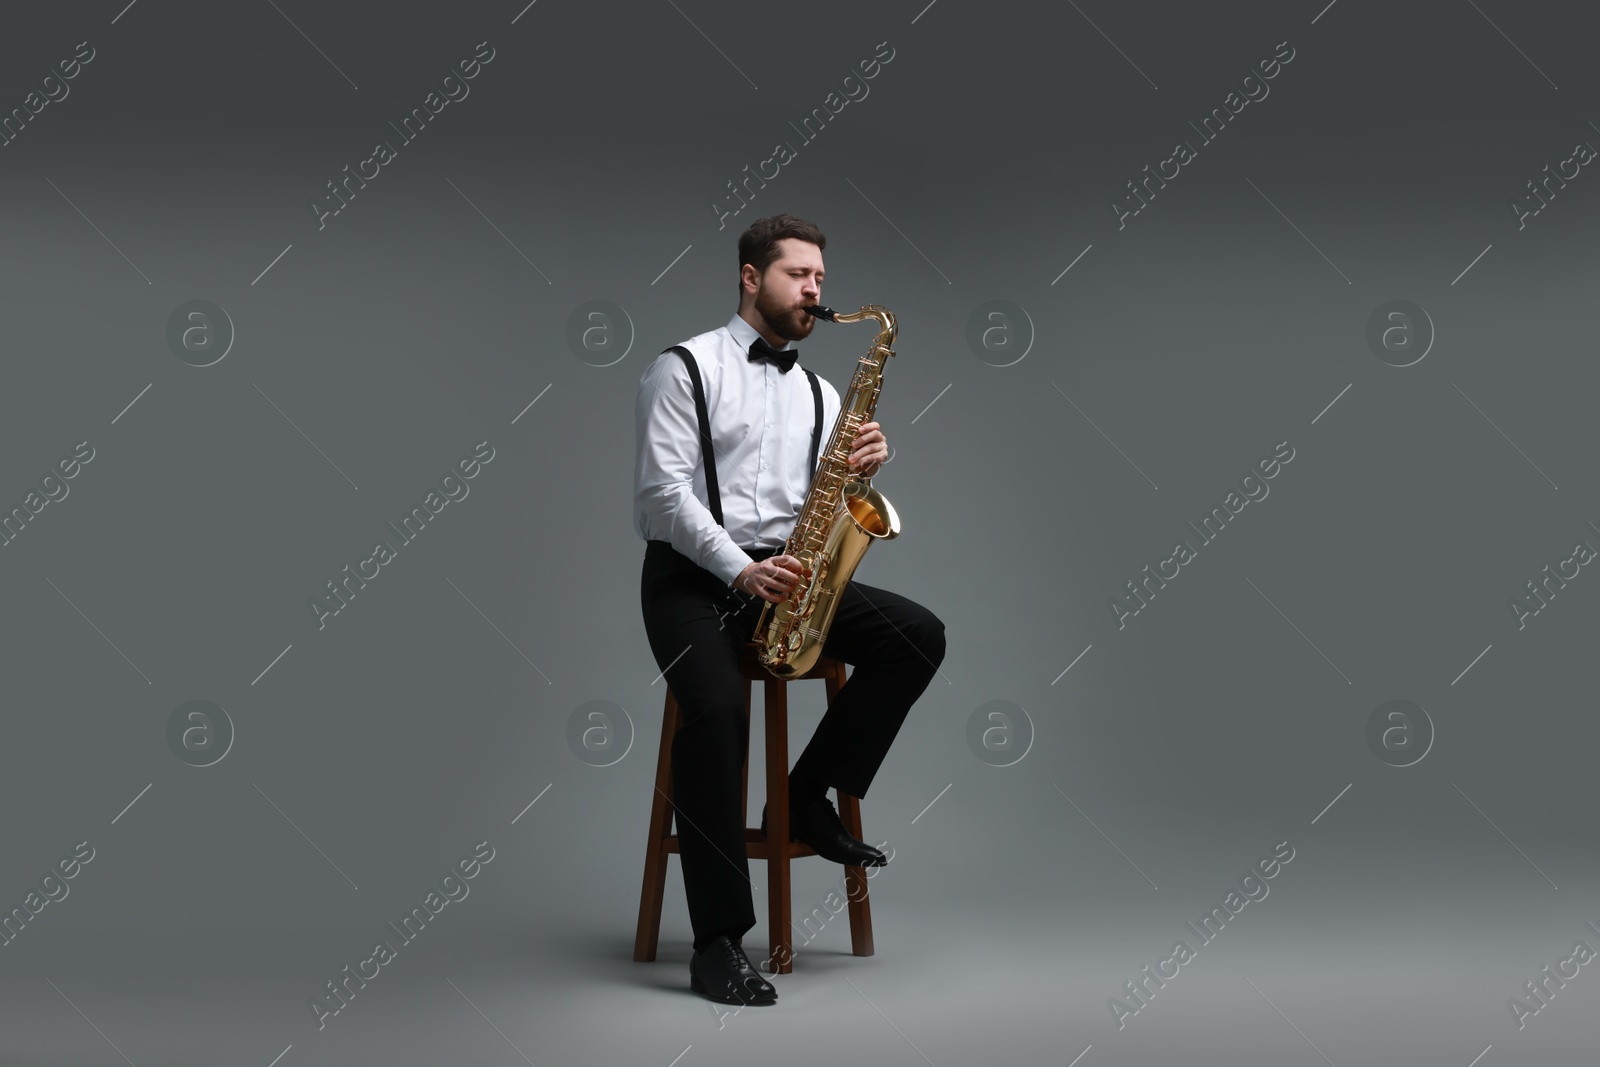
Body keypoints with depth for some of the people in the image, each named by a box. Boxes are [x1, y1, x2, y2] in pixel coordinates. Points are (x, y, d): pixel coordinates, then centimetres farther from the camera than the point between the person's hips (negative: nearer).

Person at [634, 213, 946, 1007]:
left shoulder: (819, 392, 17)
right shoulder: (684, 368, -1)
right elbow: (663, 489, -12)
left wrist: (858, 471, -9)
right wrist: (741, 570, -23)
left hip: (785, 574, 6)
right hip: (690, 575, -5)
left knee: (918, 636, -16)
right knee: (718, 710, -33)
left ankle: (808, 798, -3)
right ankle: (718, 942, -26)